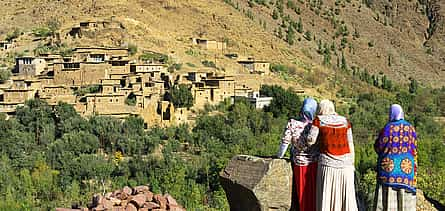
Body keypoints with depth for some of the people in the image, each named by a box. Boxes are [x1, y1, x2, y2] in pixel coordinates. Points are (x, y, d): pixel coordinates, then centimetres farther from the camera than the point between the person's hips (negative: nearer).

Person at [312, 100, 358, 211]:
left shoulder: (319, 120, 1)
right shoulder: (344, 121, 8)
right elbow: (350, 144, 7)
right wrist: (352, 163, 13)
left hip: (327, 162, -2)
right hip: (345, 162, 2)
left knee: (326, 197, 2)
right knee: (346, 194, 7)